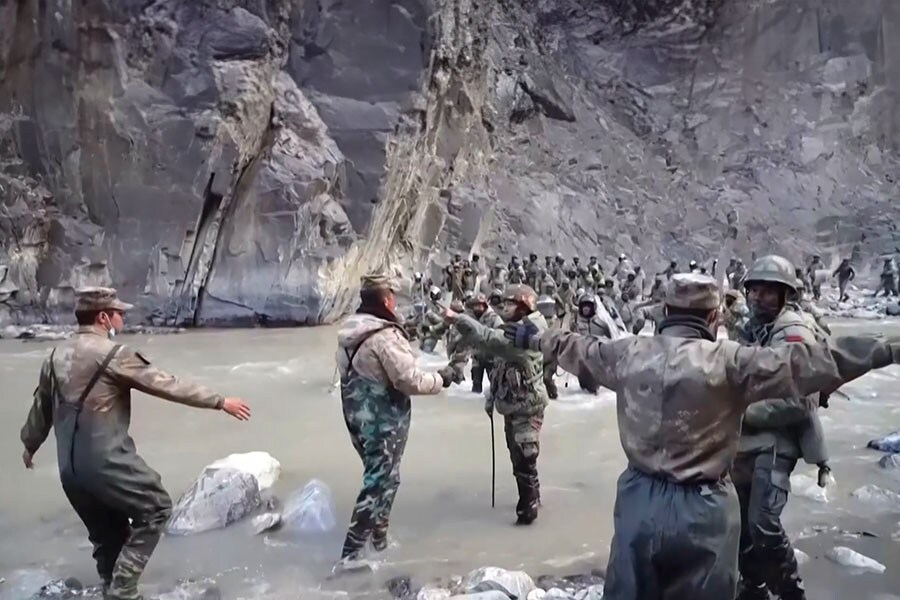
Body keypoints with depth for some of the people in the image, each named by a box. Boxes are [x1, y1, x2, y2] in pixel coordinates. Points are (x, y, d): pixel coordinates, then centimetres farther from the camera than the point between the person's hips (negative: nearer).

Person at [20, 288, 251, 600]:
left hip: (70, 468, 8)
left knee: (107, 535, 20)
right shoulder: (112, 354, -14)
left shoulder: (57, 356, 10)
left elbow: (41, 406, 23)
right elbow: (168, 385, -14)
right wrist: (220, 401, -8)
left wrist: (30, 444, 40)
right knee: (155, 508, 8)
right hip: (107, 462, -8)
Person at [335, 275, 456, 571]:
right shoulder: (385, 336, -23)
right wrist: (441, 378, -7)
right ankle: (350, 553, 2)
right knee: (380, 482, 1)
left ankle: (378, 534, 38)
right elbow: (409, 381, -23)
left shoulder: (348, 332, 5)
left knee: (378, 476, 24)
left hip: (357, 416, 9)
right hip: (384, 421, -9)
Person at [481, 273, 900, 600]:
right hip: (701, 509, -4)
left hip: (639, 501, 4)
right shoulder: (728, 361, -16)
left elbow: (575, 349, 14)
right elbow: (806, 363, -16)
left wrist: (532, 339, 32)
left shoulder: (627, 352, -2)